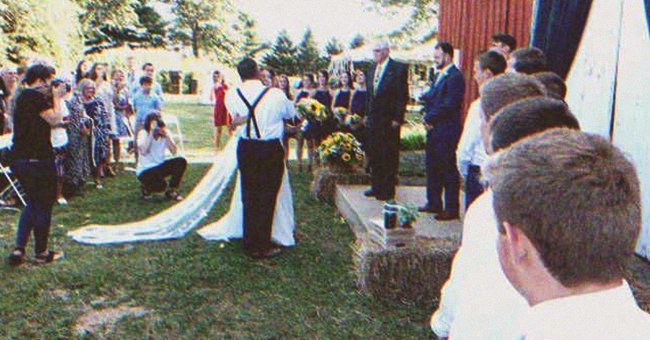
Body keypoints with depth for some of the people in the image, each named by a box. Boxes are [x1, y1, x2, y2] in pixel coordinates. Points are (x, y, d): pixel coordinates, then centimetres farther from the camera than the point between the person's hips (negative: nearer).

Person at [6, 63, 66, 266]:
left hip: (19, 159, 9)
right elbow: (55, 119, -16)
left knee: (33, 203, 21)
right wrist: (56, 97, -5)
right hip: (37, 160, -9)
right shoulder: (35, 96, -14)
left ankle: (19, 249, 14)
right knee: (44, 205, 5)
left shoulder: (23, 97, 17)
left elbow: (48, 122, 16)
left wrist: (54, 98, 11)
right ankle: (41, 253, 15)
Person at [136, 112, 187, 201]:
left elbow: (174, 152, -14)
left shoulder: (164, 134, -2)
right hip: (145, 171, -5)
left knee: (181, 162, -18)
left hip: (160, 167, 5)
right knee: (160, 185, -33)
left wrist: (166, 135, -22)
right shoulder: (143, 133, -12)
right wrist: (152, 133, -28)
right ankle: (145, 188, 7)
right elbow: (143, 151, -31)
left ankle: (171, 191, 0)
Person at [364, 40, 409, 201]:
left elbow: (403, 96, -12)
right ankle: (376, 186, 24)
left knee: (389, 156, 1)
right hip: (373, 120, 7)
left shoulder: (399, 68, -9)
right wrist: (368, 114, 11)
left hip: (389, 121, -7)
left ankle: (388, 190, 10)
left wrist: (397, 119, -15)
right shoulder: (372, 68, 13)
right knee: (374, 154, 12)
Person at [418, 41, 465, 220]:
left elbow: (449, 105, -19)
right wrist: (426, 97, -5)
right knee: (432, 167, 15)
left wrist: (430, 118, -11)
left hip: (446, 131, -9)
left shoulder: (455, 77, -14)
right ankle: (434, 203, 27)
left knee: (448, 170, -2)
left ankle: (451, 209, 7)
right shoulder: (439, 75, 16)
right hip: (434, 129, 10)